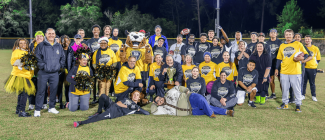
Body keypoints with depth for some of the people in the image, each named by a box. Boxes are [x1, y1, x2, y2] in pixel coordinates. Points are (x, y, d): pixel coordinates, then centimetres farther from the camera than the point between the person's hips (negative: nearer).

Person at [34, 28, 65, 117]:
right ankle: (37, 110, 7)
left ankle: (52, 107, 25)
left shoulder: (58, 46, 11)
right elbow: (37, 57, -6)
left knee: (54, 90, 10)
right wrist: (42, 66, -12)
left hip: (55, 73, 4)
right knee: (41, 91, -1)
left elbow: (62, 57, 17)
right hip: (43, 73, -4)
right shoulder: (41, 46, -2)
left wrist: (60, 65, 5)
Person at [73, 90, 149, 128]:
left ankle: (81, 123, -34)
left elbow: (147, 113, 10)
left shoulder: (136, 107, 18)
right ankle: (99, 112, -2)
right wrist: (127, 106, 0)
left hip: (113, 113, -4)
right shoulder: (126, 99, 27)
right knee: (103, 96, -20)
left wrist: (138, 109, 6)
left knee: (99, 117, -28)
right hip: (112, 105, 4)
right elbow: (118, 103, 10)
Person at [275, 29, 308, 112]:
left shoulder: (298, 44, 3)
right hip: (284, 71, 3)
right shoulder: (282, 46, 12)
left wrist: (301, 58, -16)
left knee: (297, 89, 0)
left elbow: (306, 54, 5)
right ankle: (285, 103, 20)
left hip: (295, 71, -3)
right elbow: (279, 58, 15)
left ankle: (298, 105, 10)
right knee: (284, 88, 8)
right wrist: (276, 69, 11)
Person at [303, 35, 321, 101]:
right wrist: (302, 61, 0)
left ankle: (313, 96, 15)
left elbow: (318, 59, 9)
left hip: (312, 68, -1)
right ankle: (302, 95, 15)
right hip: (304, 68, 1)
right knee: (303, 82, 4)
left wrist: (315, 64, 0)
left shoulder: (315, 48, 4)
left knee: (312, 83, 5)